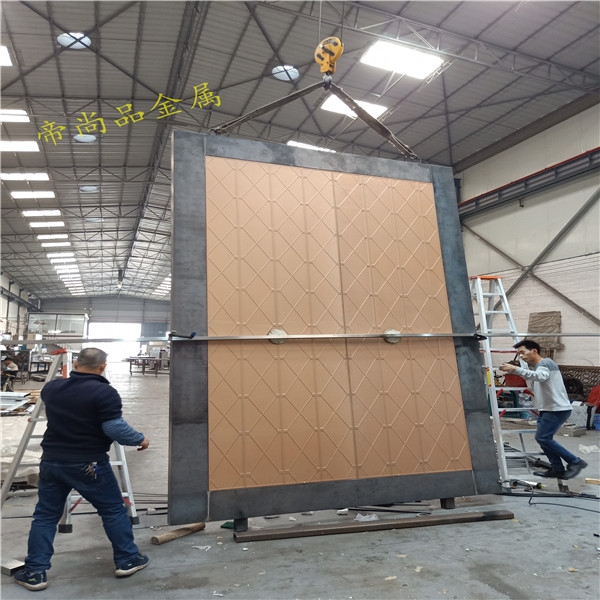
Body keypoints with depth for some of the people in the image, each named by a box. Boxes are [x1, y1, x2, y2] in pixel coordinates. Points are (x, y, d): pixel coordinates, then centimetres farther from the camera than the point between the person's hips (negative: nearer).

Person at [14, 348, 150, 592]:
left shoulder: (51, 388, 3)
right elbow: (116, 429, -21)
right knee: (114, 511, 10)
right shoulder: (104, 393, -19)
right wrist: (140, 439, -4)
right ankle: (127, 560, 21)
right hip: (89, 465, -5)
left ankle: (34, 572, 24)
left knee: (45, 516, 19)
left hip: (51, 462, 5)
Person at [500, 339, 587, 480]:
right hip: (547, 409, 10)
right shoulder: (534, 367, 17)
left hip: (558, 409, -10)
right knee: (543, 438, 10)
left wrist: (516, 369, -46)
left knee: (542, 438, -11)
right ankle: (557, 469, 20)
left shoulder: (546, 362, -15)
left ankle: (575, 462, 1)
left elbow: (541, 376, -36)